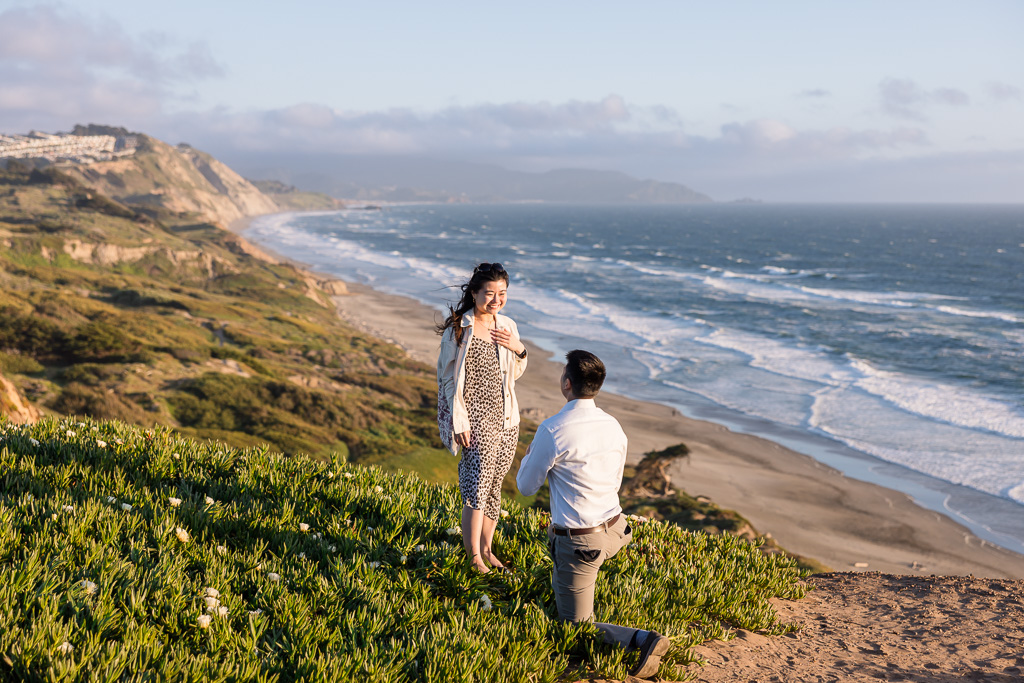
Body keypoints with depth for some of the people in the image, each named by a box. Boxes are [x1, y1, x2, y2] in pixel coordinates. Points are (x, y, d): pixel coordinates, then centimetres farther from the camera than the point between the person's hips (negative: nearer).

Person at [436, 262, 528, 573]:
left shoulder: (507, 326, 6)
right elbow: (446, 376, -8)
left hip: (506, 417, 6)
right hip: (475, 417, -6)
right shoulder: (458, 328, -11)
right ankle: (474, 558, -5)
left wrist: (519, 351, -4)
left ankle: (486, 549, 26)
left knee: (494, 485, 13)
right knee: (477, 486, -12)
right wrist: (459, 422, -13)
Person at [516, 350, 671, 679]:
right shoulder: (613, 426, 0)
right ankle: (564, 595, 46)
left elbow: (526, 486, -6)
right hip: (615, 530, 7)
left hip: (580, 543, -7)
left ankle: (642, 639, -15)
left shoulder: (552, 430, -20)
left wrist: (530, 455, 14)